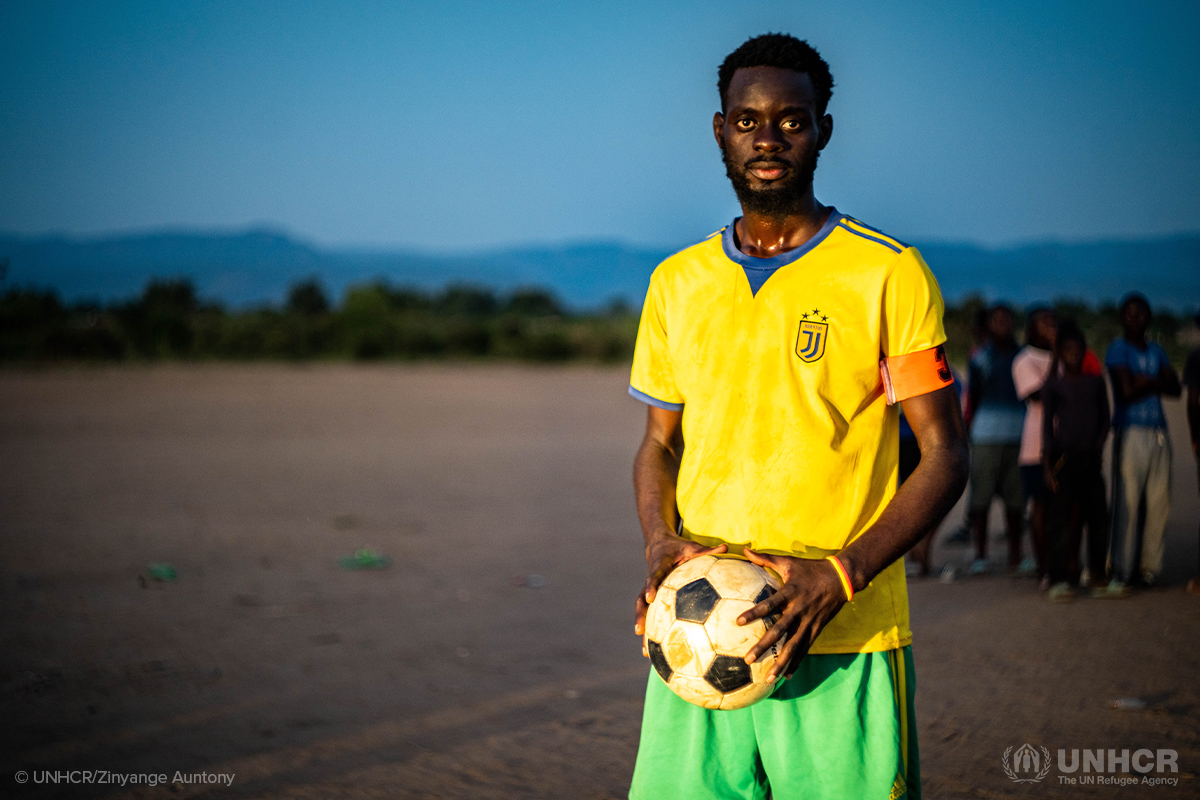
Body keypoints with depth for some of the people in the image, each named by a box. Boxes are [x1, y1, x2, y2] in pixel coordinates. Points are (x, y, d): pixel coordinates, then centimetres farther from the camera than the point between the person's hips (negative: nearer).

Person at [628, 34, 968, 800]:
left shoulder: (889, 274, -1)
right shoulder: (677, 282, 12)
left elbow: (945, 455, -3)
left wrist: (840, 575, -15)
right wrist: (659, 541, -2)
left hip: (845, 648, -3)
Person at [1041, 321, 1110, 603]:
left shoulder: (1096, 382, 12)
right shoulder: (1054, 385, 3)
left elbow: (1105, 419, 16)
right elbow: (1047, 425, 1)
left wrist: (1098, 447, 1)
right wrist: (1047, 465, -5)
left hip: (1090, 458, 3)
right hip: (1064, 457, -3)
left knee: (1098, 516, 4)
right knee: (1061, 518, -7)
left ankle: (1097, 573, 19)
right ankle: (1059, 579, -5)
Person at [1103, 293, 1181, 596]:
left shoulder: (1156, 352, 19)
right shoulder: (1118, 349, -1)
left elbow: (1176, 388, 7)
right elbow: (1127, 392, -13)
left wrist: (1147, 382, -9)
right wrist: (1158, 383, 1)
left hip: (1159, 434, 7)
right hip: (1130, 432, -6)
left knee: (1158, 503, 4)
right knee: (1127, 504, -9)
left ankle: (1149, 567, 12)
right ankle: (1121, 574, -7)